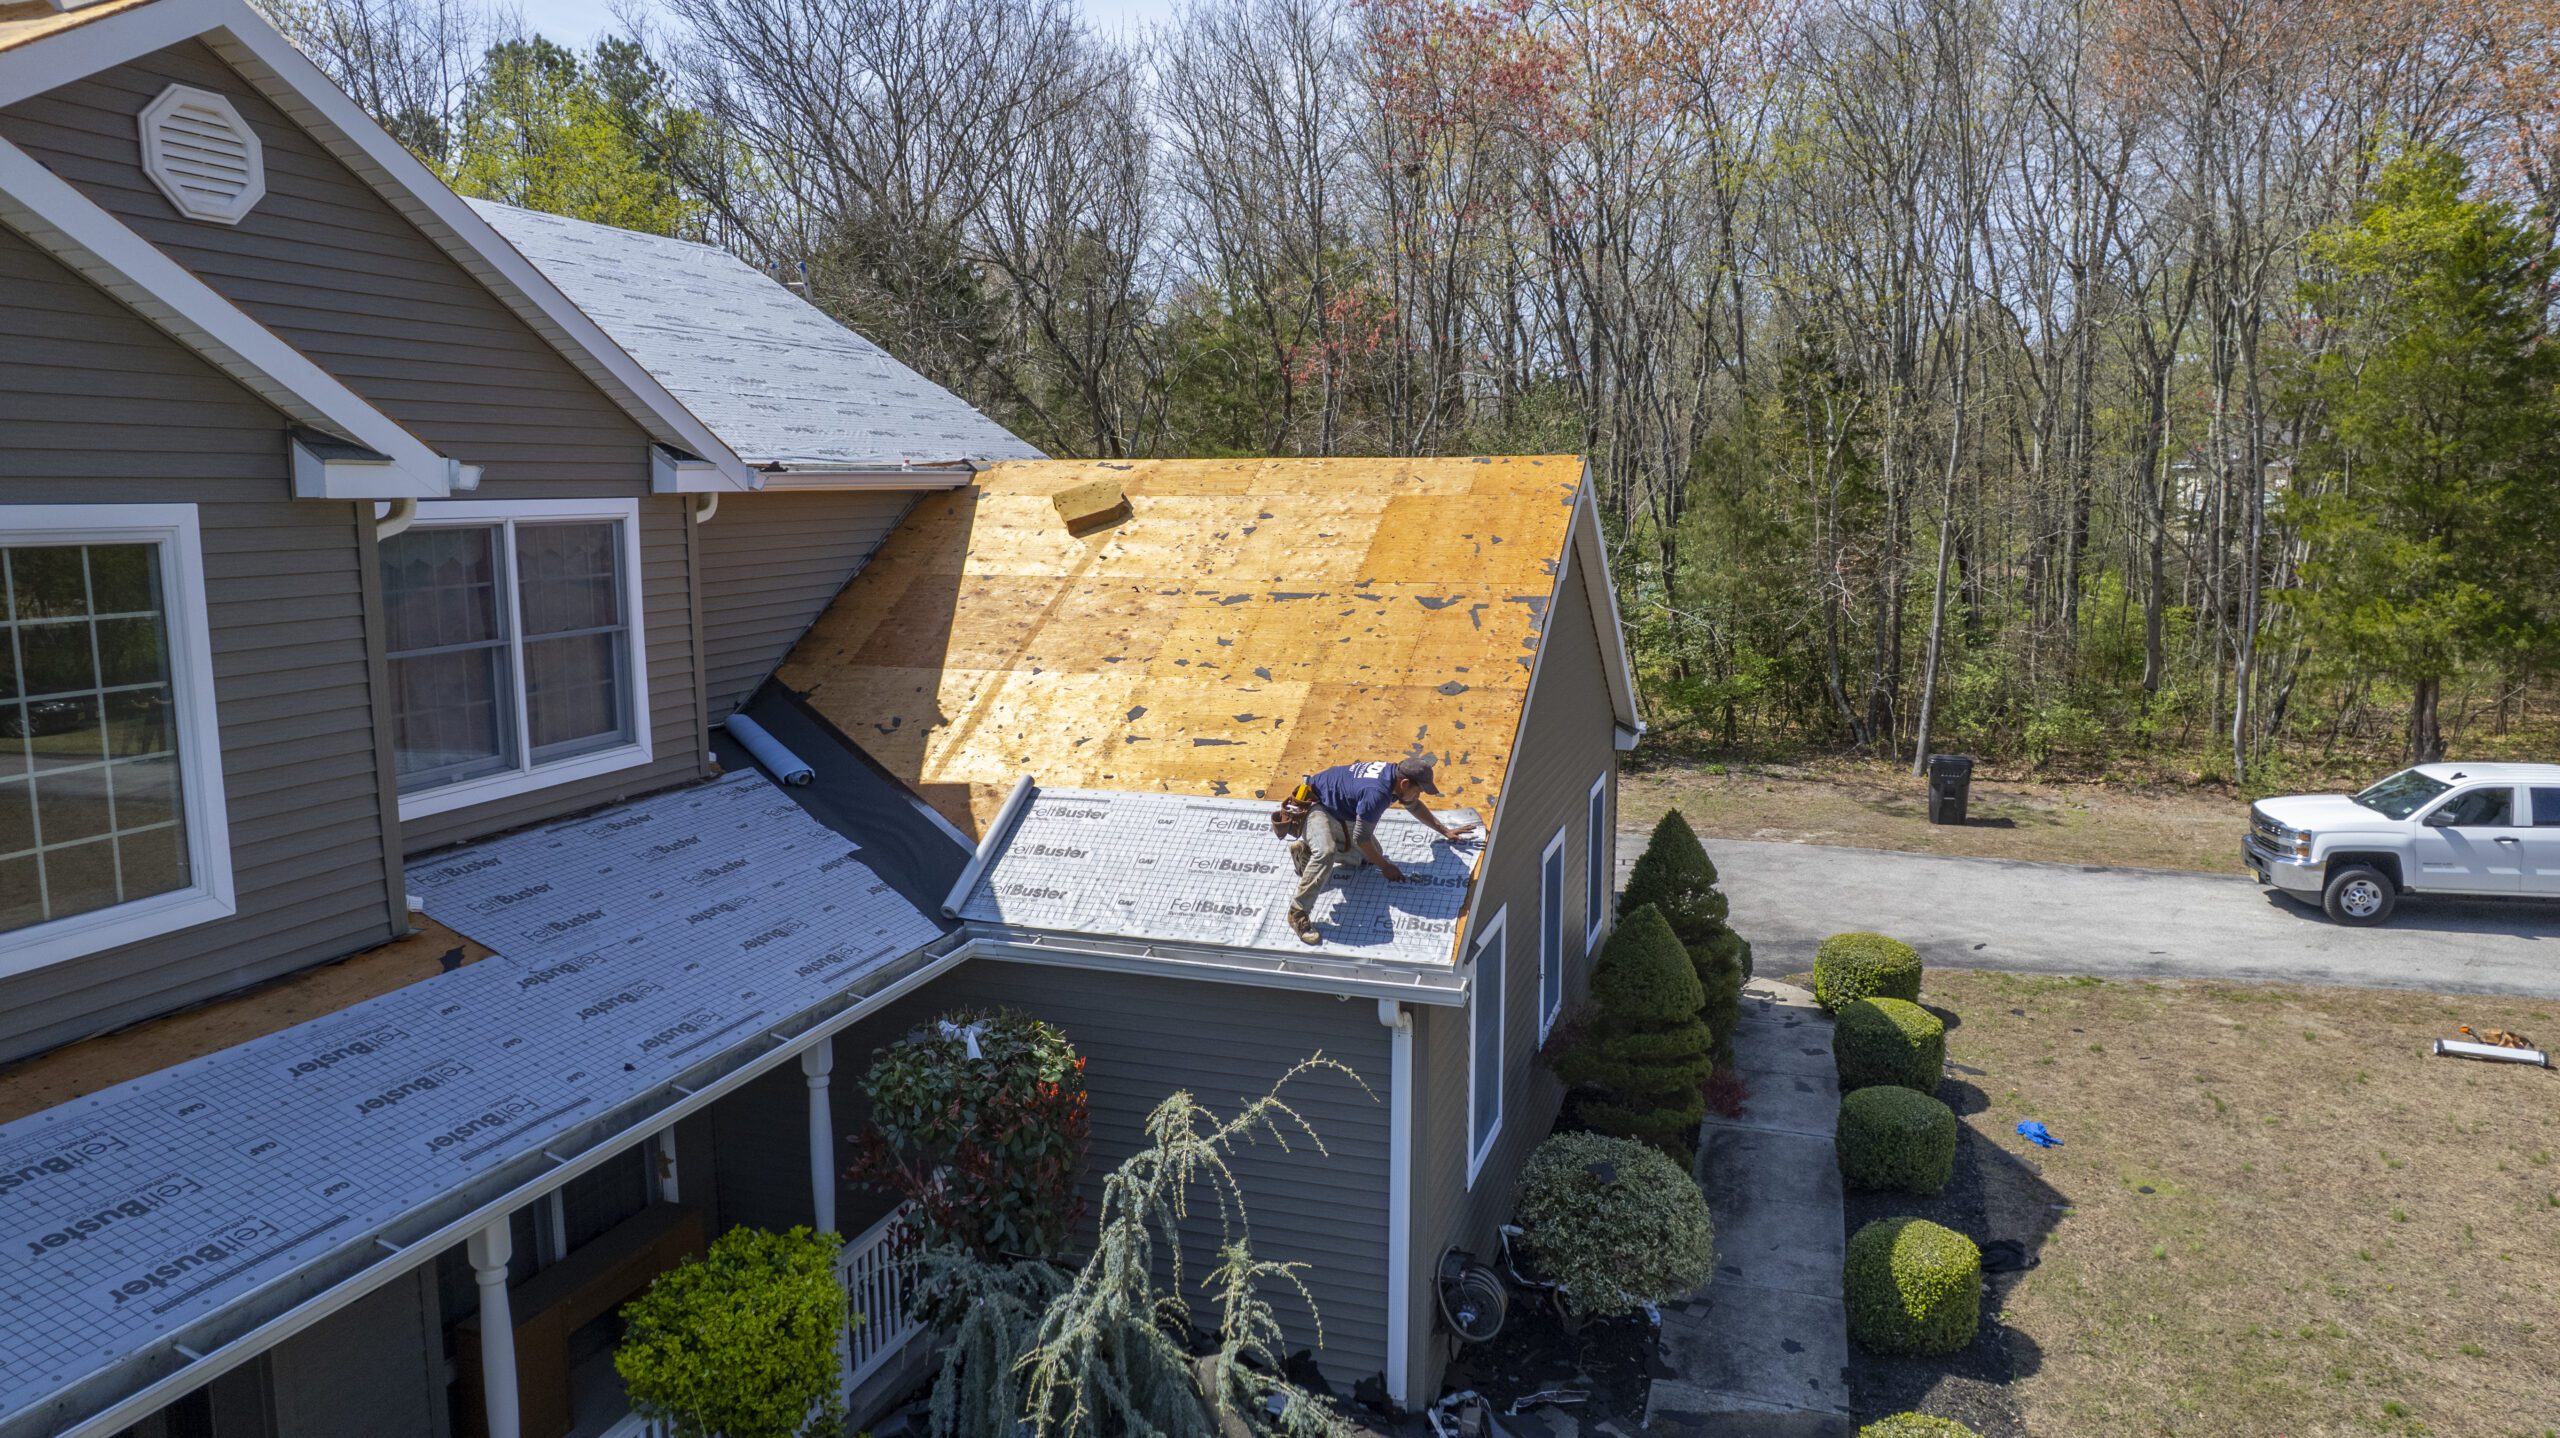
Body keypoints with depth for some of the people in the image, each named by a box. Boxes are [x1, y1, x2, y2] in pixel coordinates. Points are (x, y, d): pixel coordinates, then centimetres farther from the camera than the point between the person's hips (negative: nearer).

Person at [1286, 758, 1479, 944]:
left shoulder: (1394, 773, -8)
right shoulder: (1376, 793, -36)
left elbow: (1415, 806, 15)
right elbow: (1361, 838, -24)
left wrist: (1445, 831, 20)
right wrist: (1385, 867, -10)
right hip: (1316, 805, -10)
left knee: (1371, 855, 6)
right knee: (1325, 853, -35)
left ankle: (1307, 849, 14)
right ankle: (1297, 914, -27)